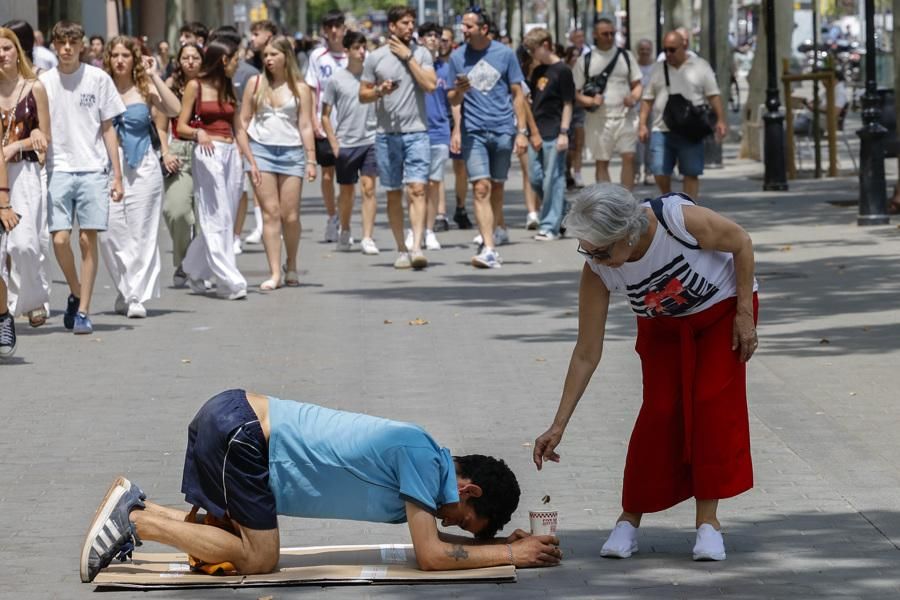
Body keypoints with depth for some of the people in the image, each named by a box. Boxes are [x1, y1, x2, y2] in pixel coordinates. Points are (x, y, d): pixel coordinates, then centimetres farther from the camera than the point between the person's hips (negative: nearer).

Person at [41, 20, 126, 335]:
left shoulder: (98, 79, 3)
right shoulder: (44, 82, 5)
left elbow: (108, 129, 6)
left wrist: (117, 175, 3)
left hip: (93, 170, -1)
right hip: (58, 169, 1)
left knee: (88, 239, -3)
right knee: (60, 238, -9)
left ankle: (83, 310, 3)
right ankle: (75, 293, 17)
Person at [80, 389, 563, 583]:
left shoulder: (420, 457, 12)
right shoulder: (422, 458, -14)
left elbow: (428, 534, 23)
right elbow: (431, 554, -15)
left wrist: (499, 541, 14)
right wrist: (510, 553, -6)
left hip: (233, 418, 9)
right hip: (237, 433, -9)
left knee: (228, 544, 15)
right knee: (257, 557, -7)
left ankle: (135, 508, 12)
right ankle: (135, 520, -5)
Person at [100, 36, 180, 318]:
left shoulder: (144, 89, 5)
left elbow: (174, 110, -12)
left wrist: (154, 75, -10)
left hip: (142, 166, -1)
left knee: (141, 232, -3)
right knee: (110, 232, -3)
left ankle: (137, 296, 1)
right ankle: (124, 290, 14)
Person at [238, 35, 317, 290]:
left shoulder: (300, 88, 5)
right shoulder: (255, 84, 7)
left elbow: (306, 126, 3)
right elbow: (243, 122, 7)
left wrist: (311, 160, -5)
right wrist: (247, 157, -2)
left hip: (291, 152, 0)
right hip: (261, 149, 0)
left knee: (290, 215, -1)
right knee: (270, 213, -6)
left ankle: (291, 266, 22)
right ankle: (274, 273, -6)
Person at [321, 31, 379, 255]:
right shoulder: (336, 80, -1)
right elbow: (325, 116, 3)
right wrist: (334, 145, -3)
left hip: (370, 141, 0)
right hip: (345, 143, 0)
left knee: (368, 188, -9)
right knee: (347, 191, 11)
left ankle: (367, 238, -10)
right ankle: (345, 232, 32)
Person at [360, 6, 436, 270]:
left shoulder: (421, 54, 4)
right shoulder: (375, 58, 5)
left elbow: (430, 85, -9)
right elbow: (362, 95, 9)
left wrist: (408, 57, -8)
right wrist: (380, 91, -12)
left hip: (417, 132, -1)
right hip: (387, 134, 1)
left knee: (417, 189, -13)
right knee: (394, 194, 6)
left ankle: (417, 248, -20)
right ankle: (402, 249, 14)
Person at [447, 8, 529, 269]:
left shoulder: (504, 54, 2)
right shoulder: (458, 57, 5)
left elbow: (517, 94, 6)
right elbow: (452, 100, 11)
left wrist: (522, 131, 1)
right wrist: (459, 91, -13)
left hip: (503, 129, 0)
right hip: (473, 131, 0)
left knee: (496, 187, 11)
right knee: (481, 188, -11)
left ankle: (497, 229, 36)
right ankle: (489, 249, -16)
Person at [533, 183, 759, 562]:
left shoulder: (682, 220, -40)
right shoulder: (597, 271, -28)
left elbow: (741, 243, -19)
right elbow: (586, 354, -21)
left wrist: (745, 314, -17)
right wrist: (558, 426, -23)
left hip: (722, 309, -2)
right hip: (662, 325, 2)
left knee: (716, 405, -13)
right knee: (659, 410, -11)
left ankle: (708, 520, -6)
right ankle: (628, 520, 2)